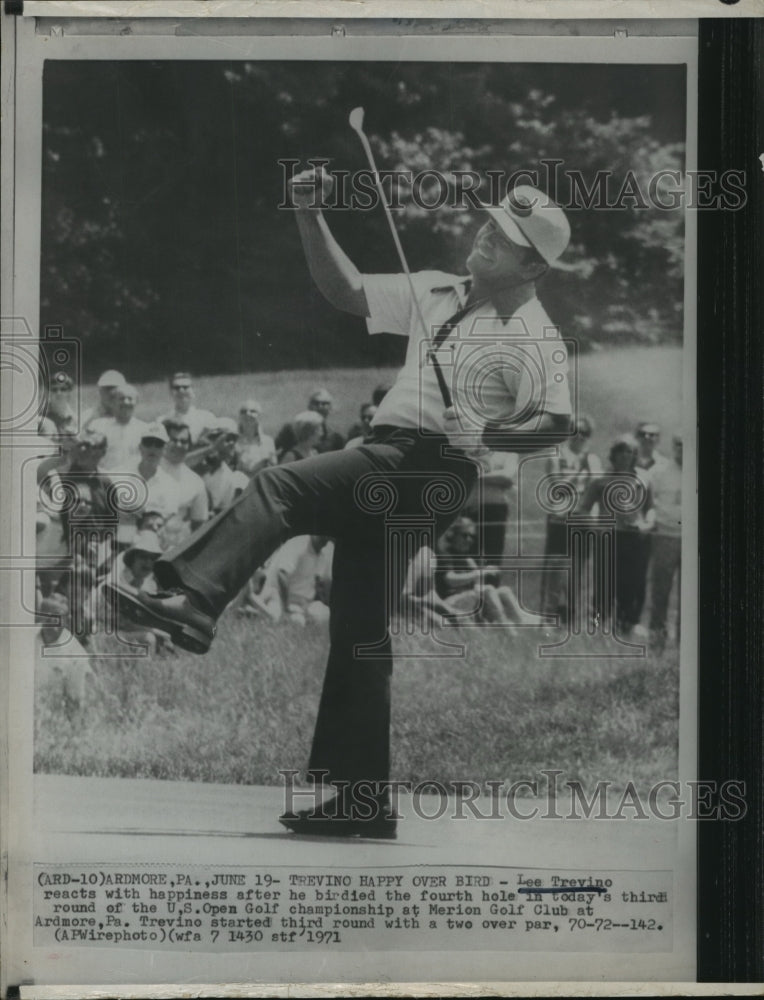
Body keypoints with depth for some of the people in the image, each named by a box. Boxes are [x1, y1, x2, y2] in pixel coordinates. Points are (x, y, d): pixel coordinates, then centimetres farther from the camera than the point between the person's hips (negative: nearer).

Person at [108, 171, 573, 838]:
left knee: (281, 486, -24)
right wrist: (310, 218, 13)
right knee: (360, 636, 7)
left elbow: (558, 421, -16)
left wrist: (485, 433, -29)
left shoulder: (532, 334, -3)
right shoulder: (437, 292, 20)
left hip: (431, 470, -8)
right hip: (385, 473, 8)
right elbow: (347, 291, 22)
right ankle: (365, 802, 11)